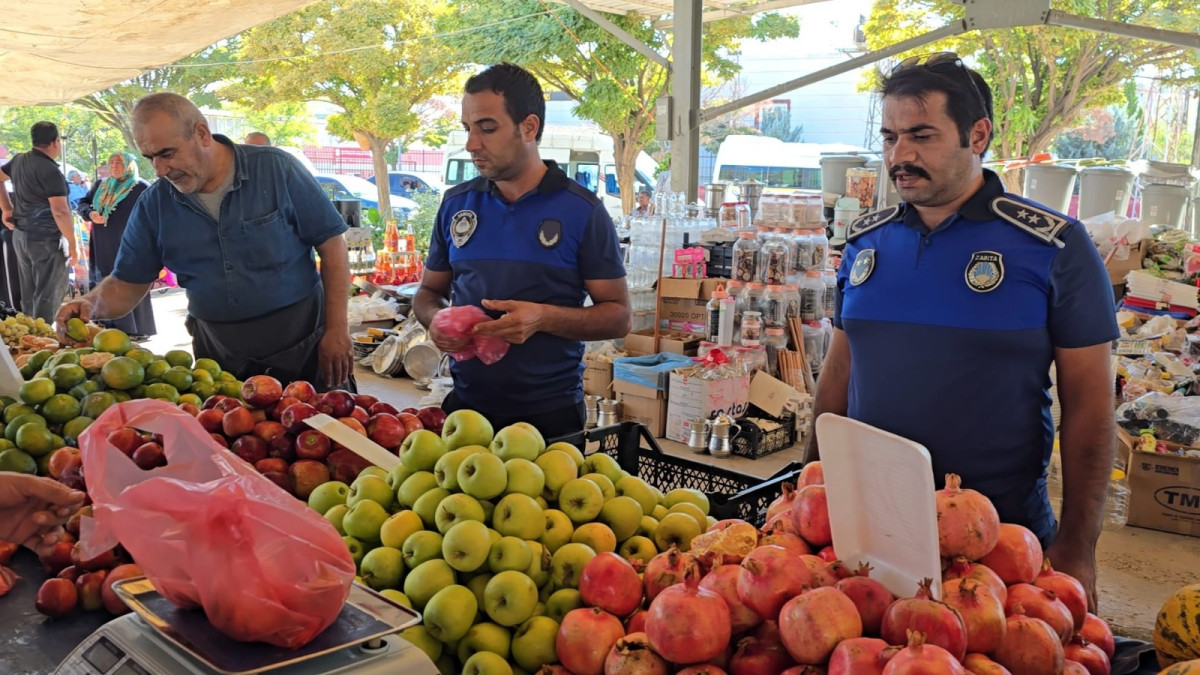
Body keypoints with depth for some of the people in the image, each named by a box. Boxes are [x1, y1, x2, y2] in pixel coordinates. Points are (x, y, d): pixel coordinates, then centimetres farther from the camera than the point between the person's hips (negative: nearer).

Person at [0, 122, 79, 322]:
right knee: (47, 298, -2)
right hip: (46, 240, -8)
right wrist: (72, 244, -16)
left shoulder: (19, 160, 8)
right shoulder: (50, 171, -17)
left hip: (20, 235, 8)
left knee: (28, 296, 16)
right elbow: (60, 211, -22)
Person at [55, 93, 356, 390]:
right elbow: (128, 284, 8)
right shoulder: (153, 204, 1)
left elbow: (331, 246, -7)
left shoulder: (277, 168, -9)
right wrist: (91, 304, -15)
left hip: (303, 347, -2)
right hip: (218, 356, 3)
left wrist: (336, 330, -12)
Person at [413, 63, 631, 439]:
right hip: (465, 406, 4)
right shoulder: (455, 204, 4)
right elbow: (429, 291, 14)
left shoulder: (582, 210, -8)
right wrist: (436, 318, -9)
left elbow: (617, 316, -7)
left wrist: (544, 318, -23)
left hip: (550, 414, -3)